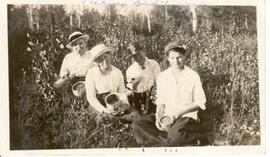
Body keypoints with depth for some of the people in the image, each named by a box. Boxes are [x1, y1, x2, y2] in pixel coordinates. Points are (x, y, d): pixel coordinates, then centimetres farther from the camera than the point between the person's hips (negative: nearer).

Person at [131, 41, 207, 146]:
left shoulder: (193, 76, -2)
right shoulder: (163, 77, 8)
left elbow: (199, 102, -1)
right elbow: (161, 102, 12)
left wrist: (177, 114, -10)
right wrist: (158, 117, -9)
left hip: (187, 116, -5)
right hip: (167, 117, 6)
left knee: (175, 136, -41)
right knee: (137, 125, -21)